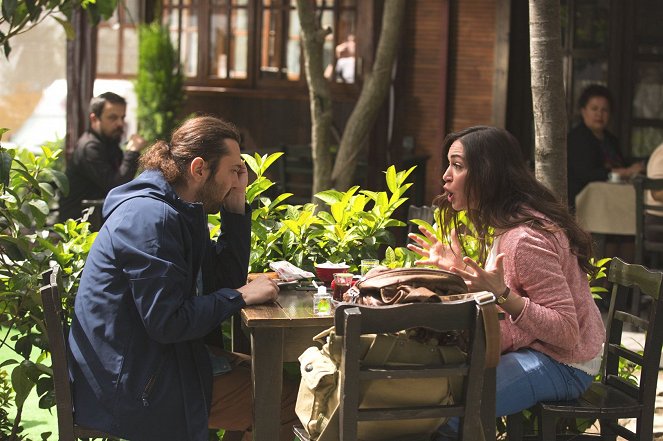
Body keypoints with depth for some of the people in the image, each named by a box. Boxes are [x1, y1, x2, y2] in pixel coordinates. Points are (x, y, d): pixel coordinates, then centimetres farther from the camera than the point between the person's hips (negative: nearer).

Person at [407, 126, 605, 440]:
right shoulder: (502, 224, 8)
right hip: (527, 350, 10)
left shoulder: (525, 238, -24)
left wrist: (502, 295, -34)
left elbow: (566, 332, -25)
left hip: (561, 364, -10)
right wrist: (457, 268, 6)